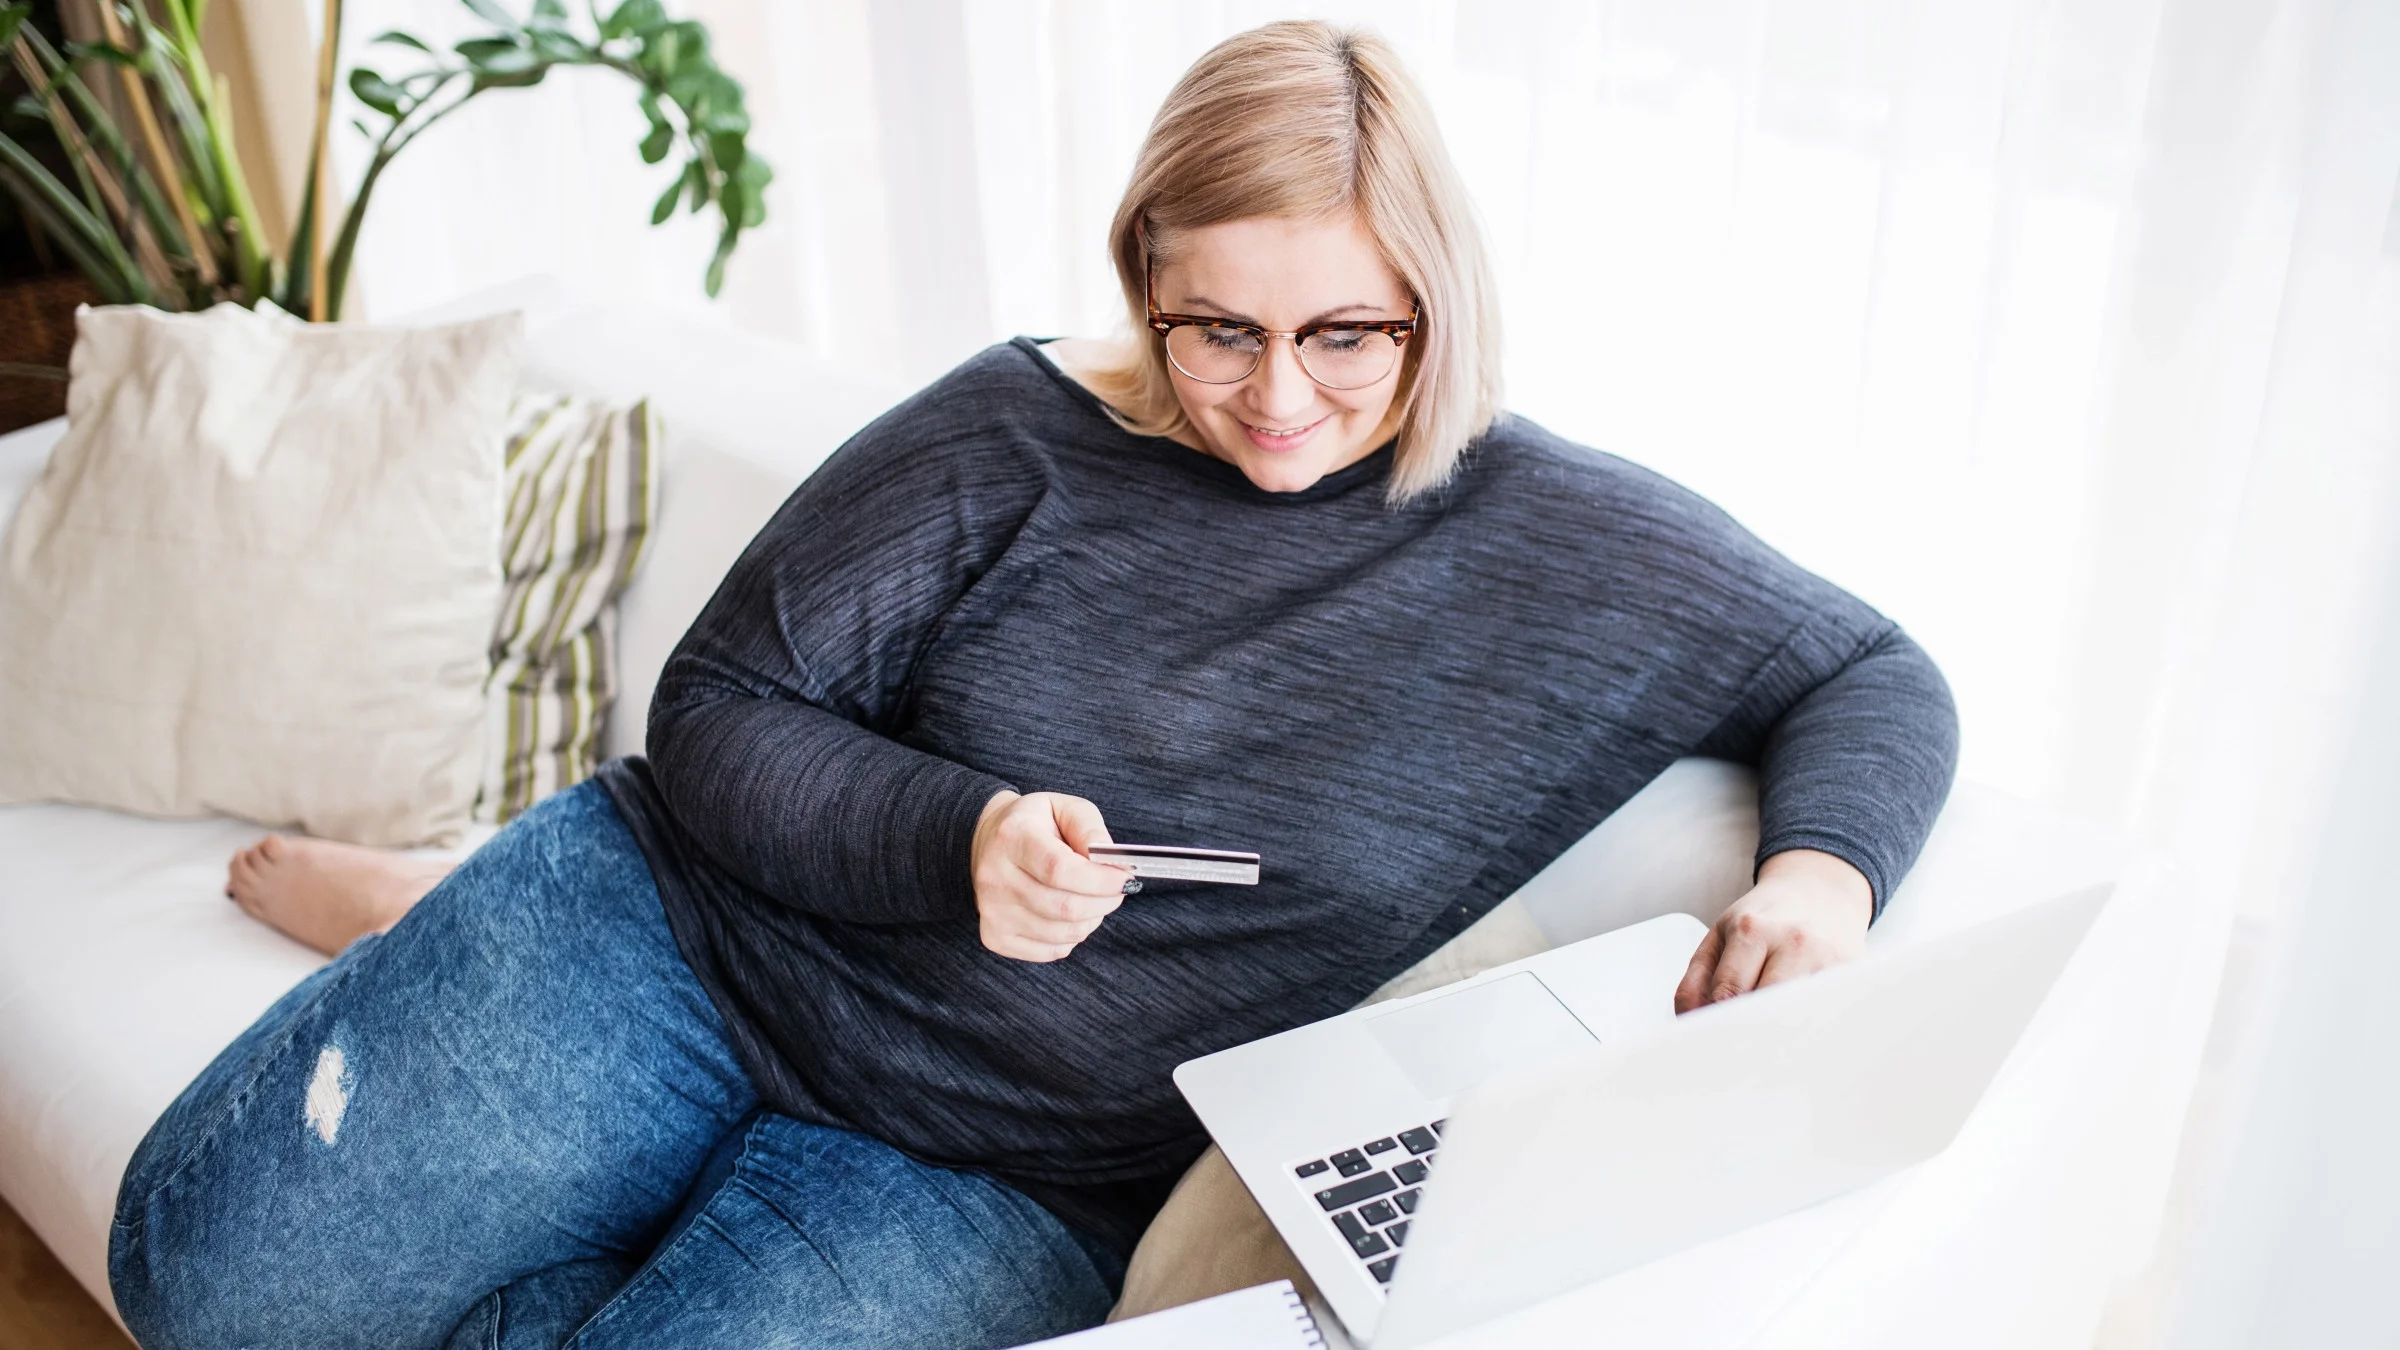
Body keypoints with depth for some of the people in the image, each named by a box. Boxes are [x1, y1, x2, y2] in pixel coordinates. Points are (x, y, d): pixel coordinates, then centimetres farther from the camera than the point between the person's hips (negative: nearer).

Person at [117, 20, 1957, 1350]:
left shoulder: (1580, 552, -7)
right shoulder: (1022, 433, -9)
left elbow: (1877, 679, 3)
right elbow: (719, 716, -5)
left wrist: (1821, 868, -20)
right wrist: (952, 838, -24)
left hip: (1005, 1187, 1)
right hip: (682, 944, 1)